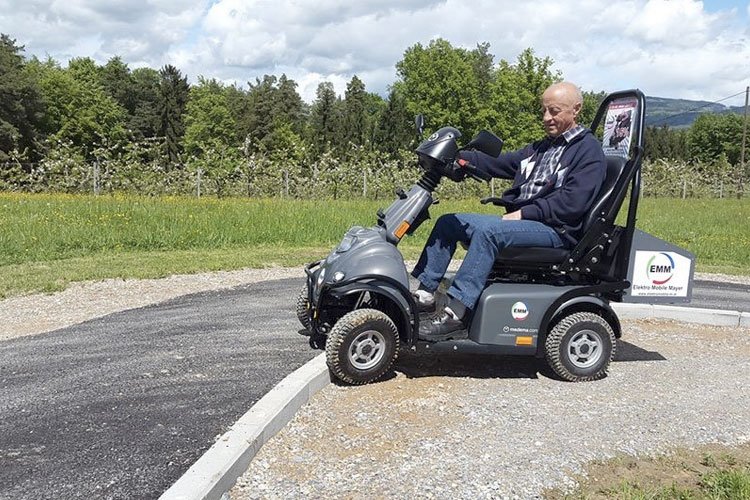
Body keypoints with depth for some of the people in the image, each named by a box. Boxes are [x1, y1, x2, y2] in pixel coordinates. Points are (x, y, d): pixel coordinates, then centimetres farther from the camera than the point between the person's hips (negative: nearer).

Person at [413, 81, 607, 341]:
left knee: (488, 230, -34)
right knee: (449, 222, 1)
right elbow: (499, 163, 13)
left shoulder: (588, 149, -2)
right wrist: (457, 156, -1)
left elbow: (572, 202, -16)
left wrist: (524, 213, -17)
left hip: (557, 230, -9)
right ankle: (423, 294, -4)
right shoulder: (541, 148, 23)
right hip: (520, 221, 9)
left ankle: (455, 314, -36)